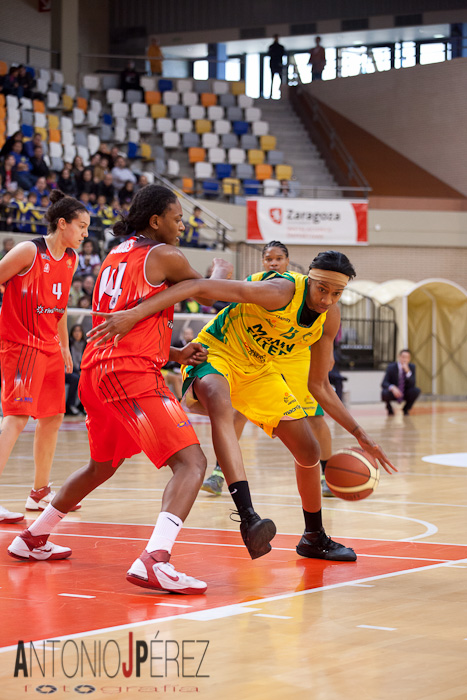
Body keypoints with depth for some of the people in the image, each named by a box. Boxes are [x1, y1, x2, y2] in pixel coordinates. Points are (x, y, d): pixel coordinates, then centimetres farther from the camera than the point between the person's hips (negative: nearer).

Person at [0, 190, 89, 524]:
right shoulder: (29, 251, -14)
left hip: (49, 346, 8)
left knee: (53, 417, 13)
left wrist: (65, 346, 23)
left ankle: (40, 492, 26)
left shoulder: (71, 258, 9)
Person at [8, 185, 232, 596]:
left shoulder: (116, 256, 21)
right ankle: (155, 561, -33)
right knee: (191, 462, -14)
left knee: (102, 466, 30)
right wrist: (221, 271, 34)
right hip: (134, 376, -9)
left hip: (97, 372, 9)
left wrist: (175, 354, 19)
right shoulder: (164, 257, -4)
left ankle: (32, 539, 41)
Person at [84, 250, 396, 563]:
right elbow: (198, 286, -37)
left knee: (309, 451, 7)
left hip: (260, 371, 7)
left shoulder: (330, 317, -8)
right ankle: (248, 517, -53)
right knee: (220, 404, -41)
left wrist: (359, 434, -1)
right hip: (217, 352, -7)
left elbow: (319, 385, 4)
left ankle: (315, 538, 32)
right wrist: (135, 314, -46)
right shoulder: (280, 292, -31)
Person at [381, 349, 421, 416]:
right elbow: (384, 384, -22)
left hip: (405, 394, 2)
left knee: (416, 390, -27)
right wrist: (392, 388, -44)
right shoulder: (391, 367, -16)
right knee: (384, 393, -34)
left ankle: (405, 409, 1)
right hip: (394, 393, -2)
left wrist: (408, 372, -35)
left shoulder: (411, 367, -11)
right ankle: (390, 409, 1)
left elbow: (412, 385, -20)